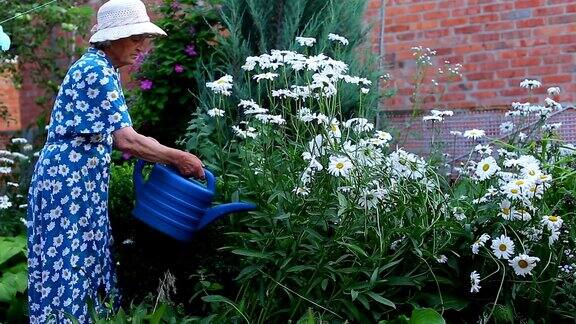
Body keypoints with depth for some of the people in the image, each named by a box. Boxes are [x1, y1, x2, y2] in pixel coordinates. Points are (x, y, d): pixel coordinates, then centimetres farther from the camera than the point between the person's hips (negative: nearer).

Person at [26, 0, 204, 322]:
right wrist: (178, 157, -13)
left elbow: (115, 135, 14)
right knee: (66, 265, -2)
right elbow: (125, 140, -23)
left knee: (81, 261, 13)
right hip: (68, 181, -10)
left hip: (82, 182, 10)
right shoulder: (97, 70, -17)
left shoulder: (103, 68, 13)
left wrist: (167, 156, 6)